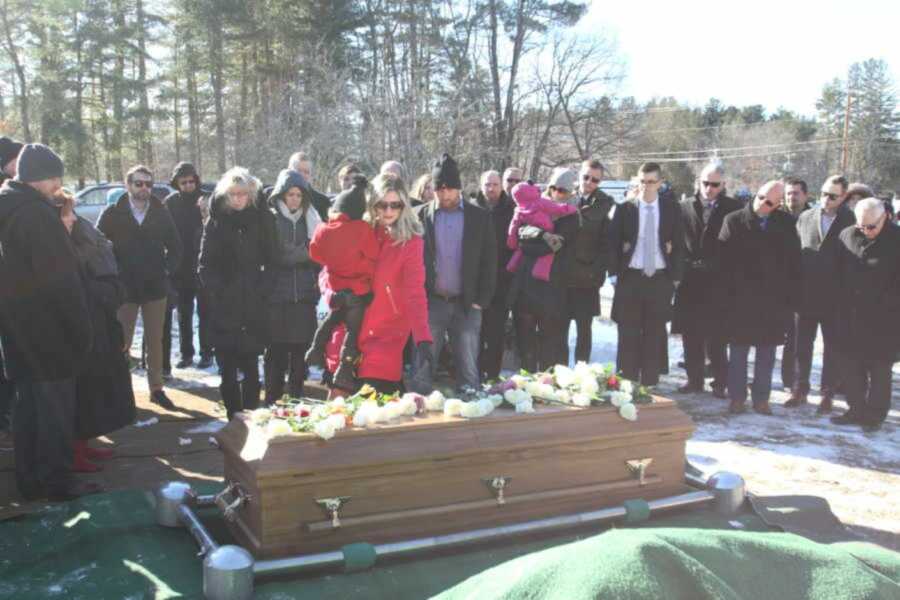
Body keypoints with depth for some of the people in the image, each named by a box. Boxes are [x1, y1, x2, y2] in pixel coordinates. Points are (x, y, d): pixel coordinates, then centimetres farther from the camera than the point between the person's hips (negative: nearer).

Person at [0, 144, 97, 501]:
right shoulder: (36, 213, -19)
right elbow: (61, 279, -21)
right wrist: (82, 330, -16)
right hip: (47, 328, -9)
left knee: (29, 404, 16)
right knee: (56, 405, 1)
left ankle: (30, 480, 24)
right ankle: (57, 482, 9)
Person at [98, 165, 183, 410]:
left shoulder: (161, 213, 2)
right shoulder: (112, 214, -5)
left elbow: (175, 245, 9)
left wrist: (167, 270, 0)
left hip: (156, 287, 2)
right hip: (125, 288, -2)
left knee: (155, 341, 10)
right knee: (122, 342, 3)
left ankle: (157, 389, 20)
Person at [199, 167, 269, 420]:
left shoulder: (261, 219, 5)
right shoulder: (216, 221, 4)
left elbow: (269, 257, 8)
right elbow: (206, 264, 3)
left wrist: (264, 288, 0)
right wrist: (218, 290, -7)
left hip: (254, 304, 0)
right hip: (225, 306, 0)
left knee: (250, 364, 3)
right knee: (228, 366, 2)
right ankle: (234, 416, 11)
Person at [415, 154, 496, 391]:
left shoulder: (480, 217, 4)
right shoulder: (420, 216, 3)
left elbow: (489, 262, 4)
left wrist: (481, 300, -3)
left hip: (466, 305, 0)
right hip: (430, 303, 0)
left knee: (468, 370, 4)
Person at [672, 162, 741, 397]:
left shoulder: (733, 208, 0)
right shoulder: (685, 206, 7)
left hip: (718, 282, -3)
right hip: (690, 280, 3)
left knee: (716, 337, -1)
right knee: (691, 335, 7)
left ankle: (720, 382, 10)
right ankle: (695, 379, 18)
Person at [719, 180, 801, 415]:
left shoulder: (786, 224, 2)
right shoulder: (734, 221, -2)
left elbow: (794, 262, 3)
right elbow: (723, 258, -4)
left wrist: (790, 296, -2)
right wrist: (727, 291, -8)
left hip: (774, 299, 1)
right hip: (740, 299, -1)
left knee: (767, 353, 9)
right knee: (738, 351, 6)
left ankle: (761, 398, 20)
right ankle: (737, 397, 17)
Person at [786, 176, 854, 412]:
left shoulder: (851, 221, -5)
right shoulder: (805, 218, 4)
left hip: (835, 297, -2)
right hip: (805, 295, 3)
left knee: (833, 348, 7)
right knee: (801, 345, 9)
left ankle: (827, 395, 18)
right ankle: (799, 390, 20)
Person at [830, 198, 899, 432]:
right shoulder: (846, 236, 3)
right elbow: (838, 274, 10)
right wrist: (842, 305, 7)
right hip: (850, 316, 4)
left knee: (878, 369, 5)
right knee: (851, 365, 11)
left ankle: (875, 415, 16)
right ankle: (856, 410, 23)